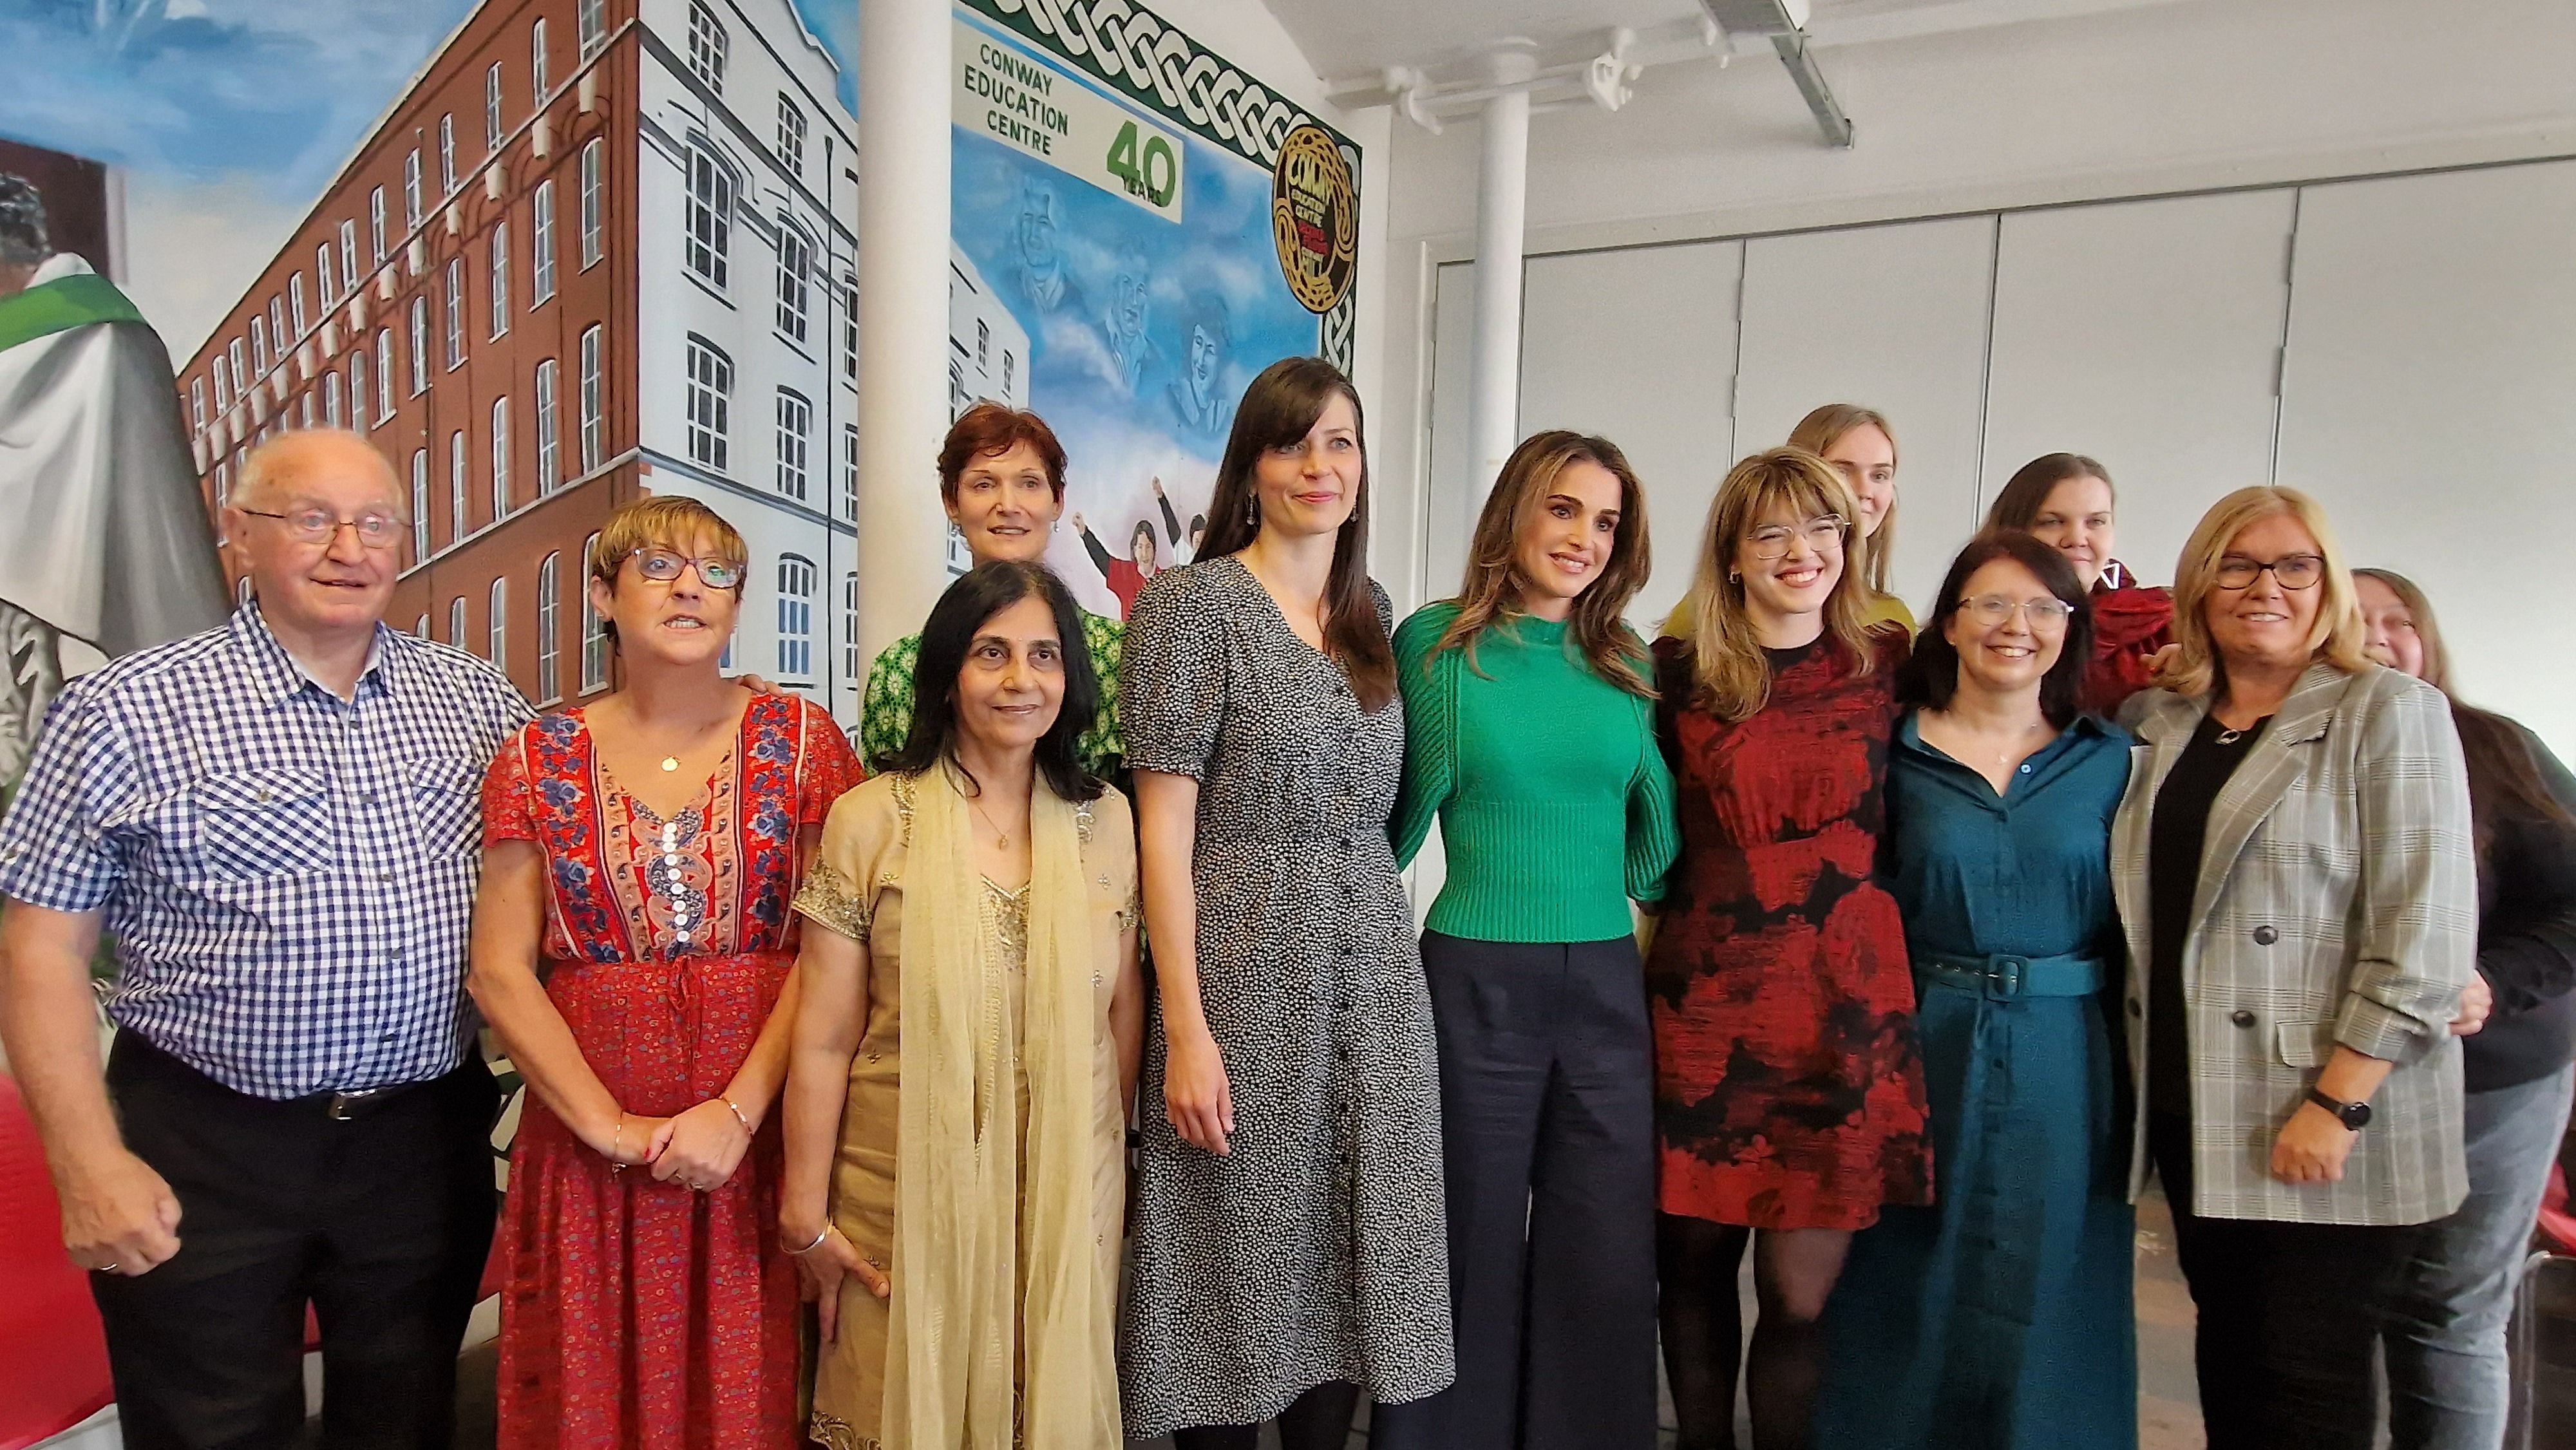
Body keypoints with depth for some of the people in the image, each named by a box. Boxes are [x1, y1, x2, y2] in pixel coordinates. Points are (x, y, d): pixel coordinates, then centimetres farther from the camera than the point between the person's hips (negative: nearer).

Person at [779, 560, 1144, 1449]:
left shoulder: (1106, 822, 0)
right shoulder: (870, 822, -7)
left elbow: (1123, 1010, 8)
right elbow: (824, 1042, -5)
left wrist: (1114, 1161, 12)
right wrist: (806, 1215, -3)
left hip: (1068, 1195, 2)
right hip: (908, 1197, -2)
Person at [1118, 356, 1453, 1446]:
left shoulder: (1371, 617, 12)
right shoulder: (1194, 603, -6)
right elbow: (1163, 827, -11)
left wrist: (1384, 954, 9)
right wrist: (1186, 1028, -16)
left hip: (1372, 981, 6)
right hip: (1246, 974, -5)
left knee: (1344, 1258, 11)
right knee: (1239, 1263, 5)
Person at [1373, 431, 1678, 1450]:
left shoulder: (1628, 665, 7)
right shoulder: (1438, 642, -3)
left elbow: (1656, 840, 13)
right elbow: (1400, 823, 0)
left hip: (1608, 983, 4)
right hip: (1475, 982, -3)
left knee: (1607, 1260, 9)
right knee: (1471, 1254, 8)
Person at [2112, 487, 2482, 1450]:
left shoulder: (2390, 714, -5)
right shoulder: (2157, 722, 10)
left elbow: (2424, 933, -13)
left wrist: (2337, 1104, -17)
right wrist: (2144, 1062, 7)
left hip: (2326, 1126, -5)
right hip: (2194, 1109, 5)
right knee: (2228, 1361, 13)